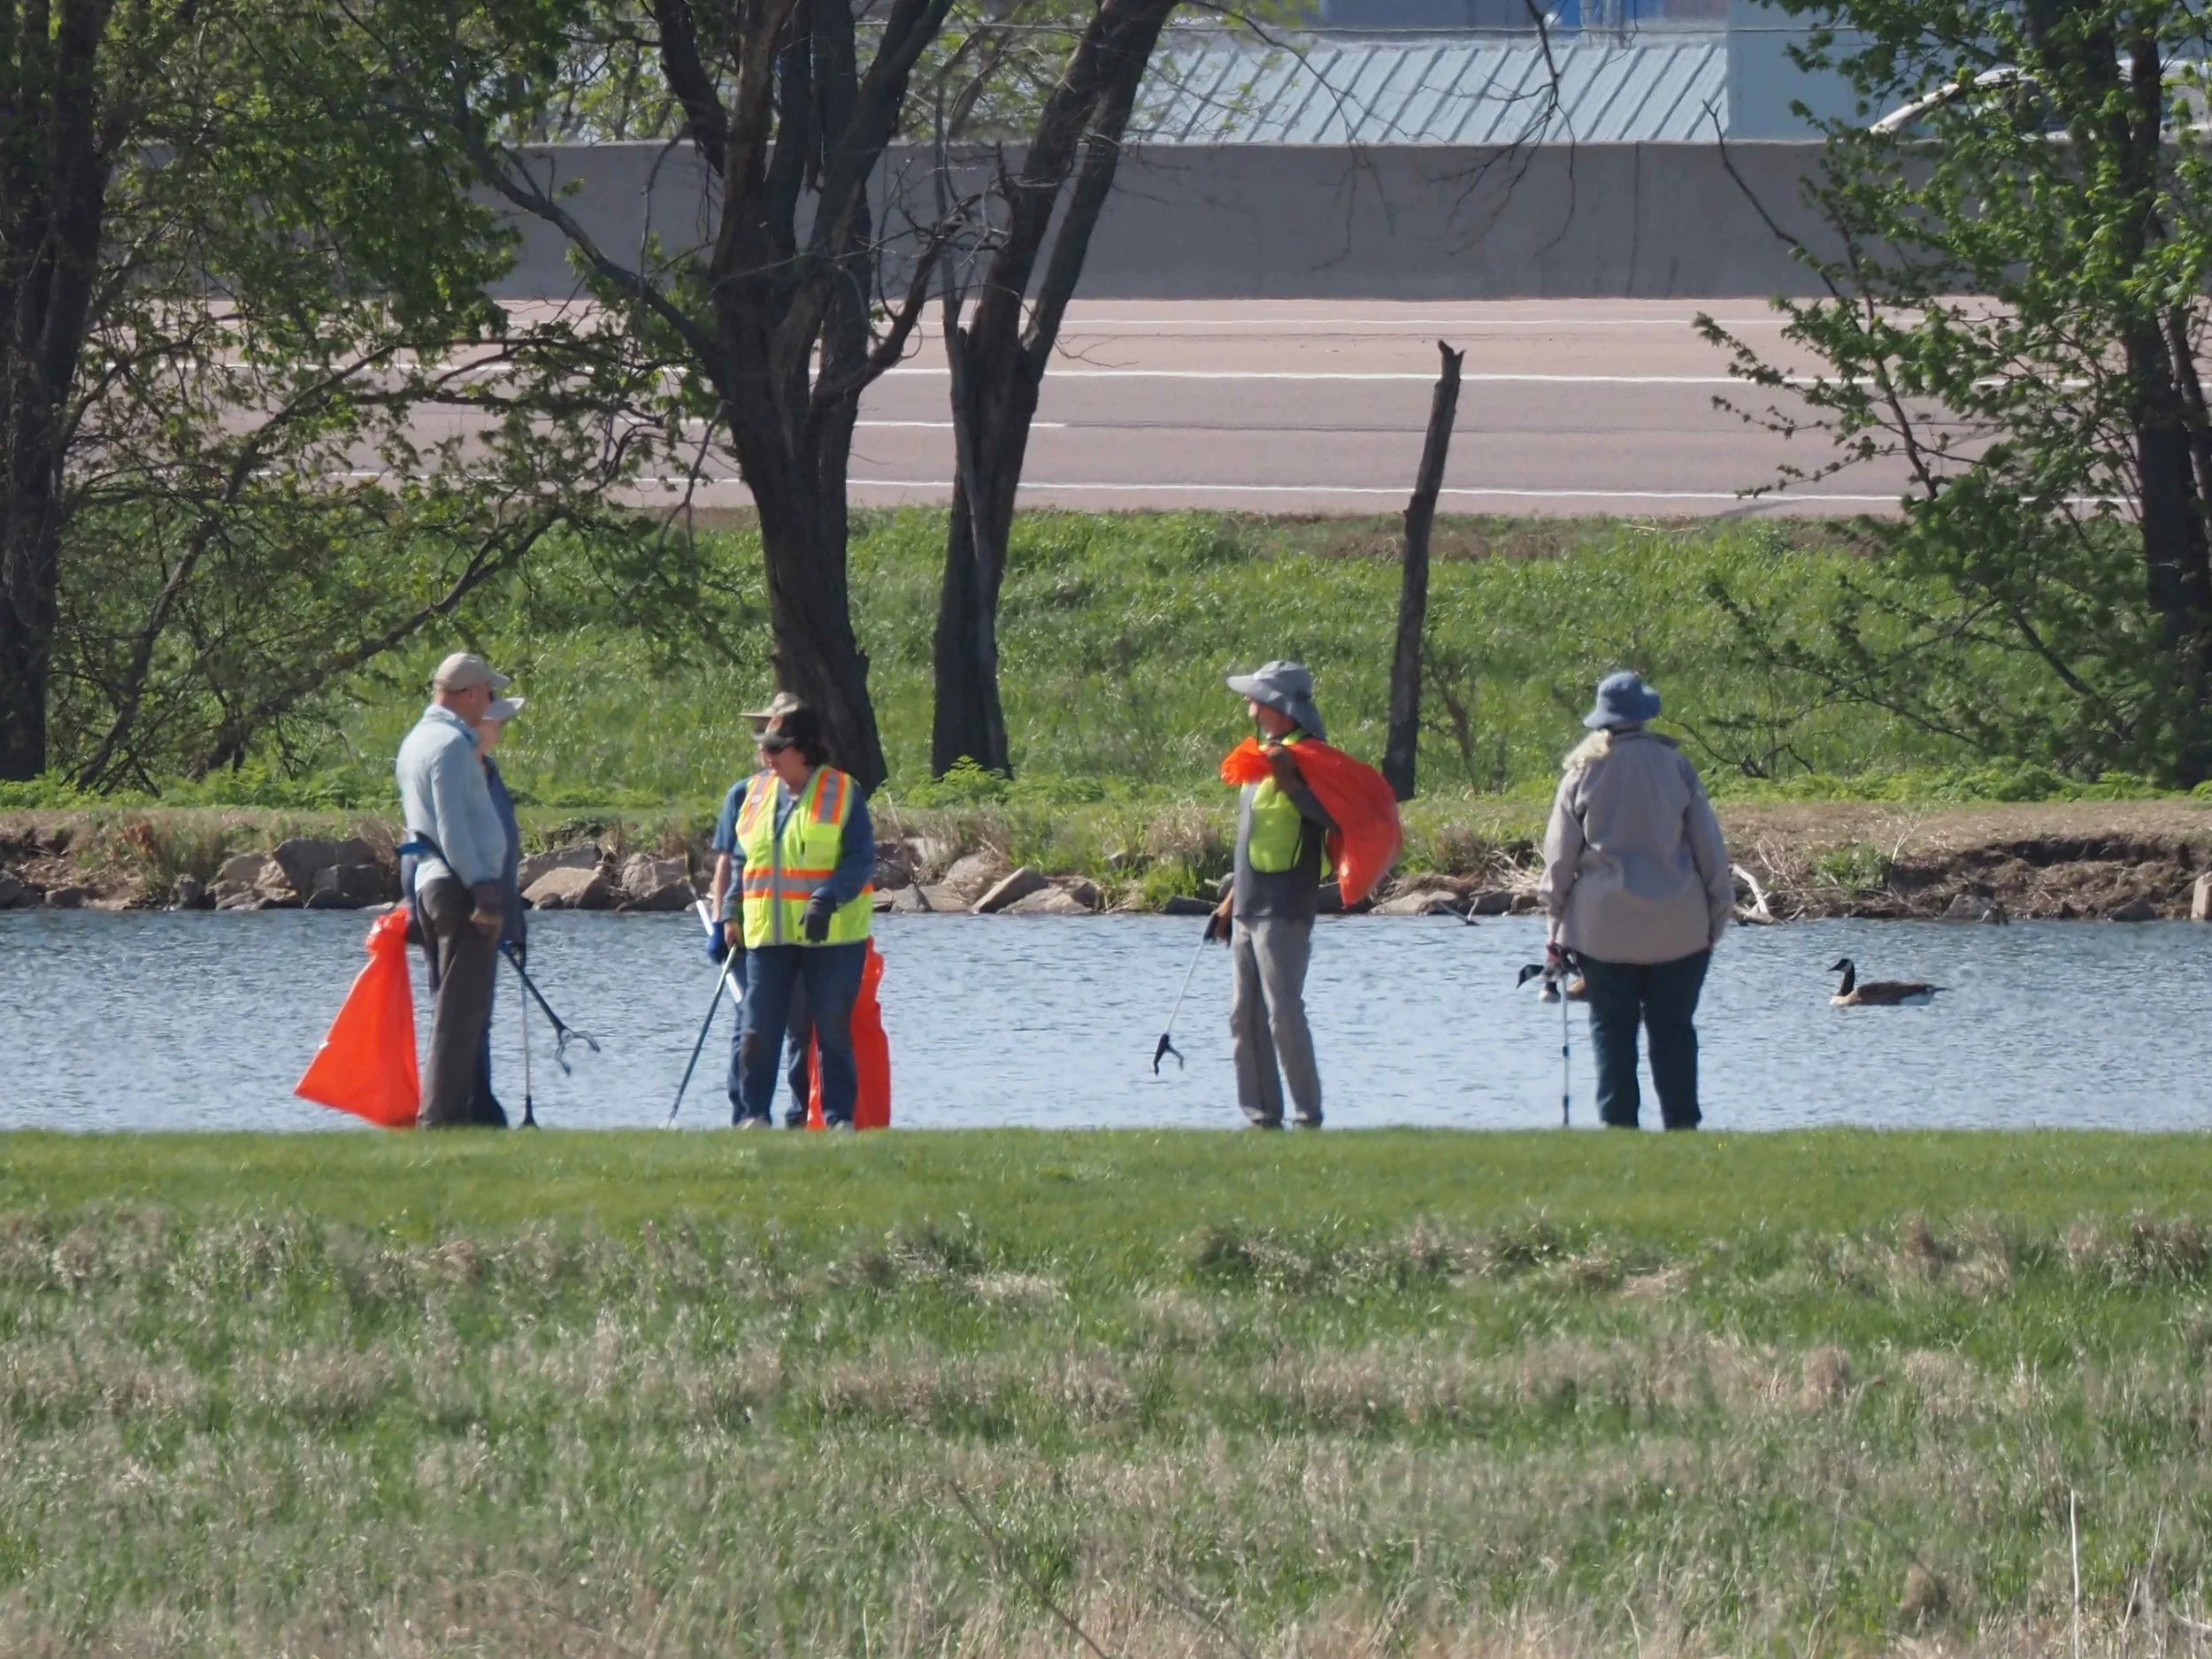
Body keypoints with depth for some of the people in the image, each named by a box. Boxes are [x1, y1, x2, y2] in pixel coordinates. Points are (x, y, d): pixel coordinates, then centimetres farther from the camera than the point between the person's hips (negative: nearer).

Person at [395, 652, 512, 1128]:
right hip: (462, 888, -10)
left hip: (430, 887, 10)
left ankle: (444, 1110, 16)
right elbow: (453, 829, -19)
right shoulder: (451, 744, -12)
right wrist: (483, 891, -21)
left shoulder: (416, 741, 19)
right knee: (462, 1009, -10)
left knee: (456, 1008, 14)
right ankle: (443, 1114, -13)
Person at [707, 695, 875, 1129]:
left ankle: (840, 1117, 8)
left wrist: (827, 901, -21)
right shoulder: (749, 795, 10)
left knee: (833, 1029, 2)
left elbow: (860, 861, -7)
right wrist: (729, 916, 8)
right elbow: (732, 859, 17)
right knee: (758, 1028, -1)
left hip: (831, 935, -3)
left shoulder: (842, 793, -3)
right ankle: (750, 1115, 4)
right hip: (766, 933, 3)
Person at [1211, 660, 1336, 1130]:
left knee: (1283, 1012, -12)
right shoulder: (1262, 756, 19)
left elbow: (1332, 817, -22)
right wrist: (1231, 900, 25)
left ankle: (1309, 1116, -8)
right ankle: (1262, 1115, 13)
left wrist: (1289, 783, -31)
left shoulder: (1305, 756, -10)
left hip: (1284, 910, -10)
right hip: (1250, 910, 10)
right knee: (1245, 1016, 9)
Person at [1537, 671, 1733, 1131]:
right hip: (1676, 922, 0)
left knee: (1612, 1030, 4)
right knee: (1673, 1029, 5)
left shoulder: (1583, 771, 1)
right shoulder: (1675, 765, 0)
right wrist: (1718, 912, 10)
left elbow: (1559, 854, 3)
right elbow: (1708, 844, 3)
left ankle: (1619, 1126, -2)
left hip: (1603, 924, 0)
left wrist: (1555, 923, 10)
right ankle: (1681, 1127, 1)